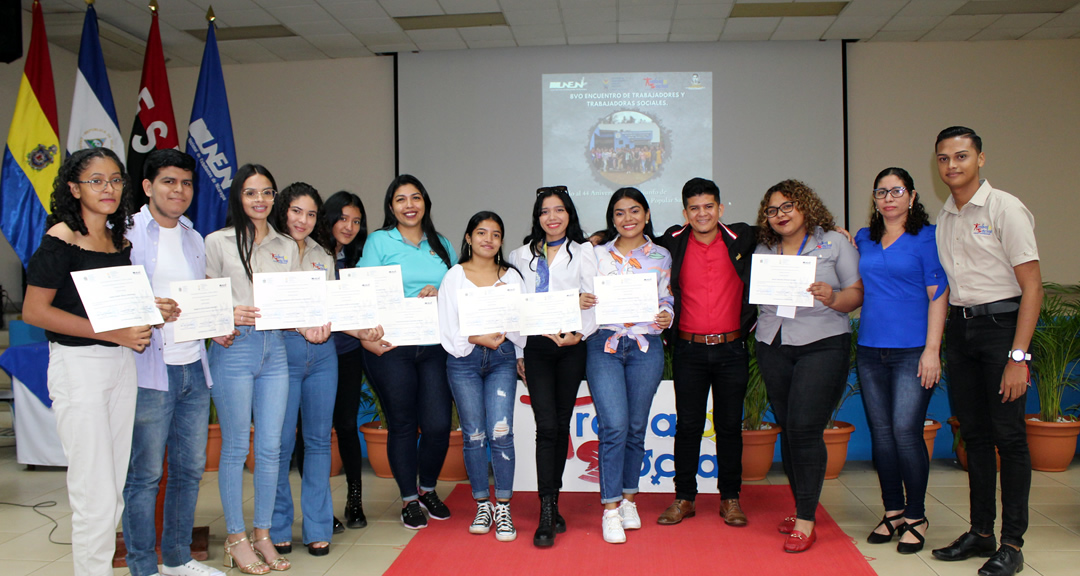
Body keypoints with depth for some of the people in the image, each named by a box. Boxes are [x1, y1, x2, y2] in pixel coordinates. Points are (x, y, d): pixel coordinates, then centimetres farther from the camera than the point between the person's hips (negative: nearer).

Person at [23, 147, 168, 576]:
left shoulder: (120, 241, 12)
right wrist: (114, 332, -17)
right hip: (79, 366, -7)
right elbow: (34, 311, -14)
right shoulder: (62, 237, -8)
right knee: (95, 496, -5)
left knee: (114, 490, 10)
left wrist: (150, 311, 2)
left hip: (122, 364, 7)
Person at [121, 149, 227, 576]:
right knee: (144, 473, 0)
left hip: (194, 367, 7)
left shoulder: (193, 238, 16)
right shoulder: (126, 233, -4)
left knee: (191, 466, 12)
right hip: (149, 369, -6)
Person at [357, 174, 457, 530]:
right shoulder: (379, 241, 5)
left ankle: (428, 488, 24)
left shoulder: (442, 246, 15)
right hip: (391, 346, -3)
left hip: (434, 345, 3)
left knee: (438, 424, -1)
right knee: (402, 424, 4)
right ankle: (409, 499, 21)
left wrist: (440, 294, -7)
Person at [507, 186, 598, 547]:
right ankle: (547, 514, -8)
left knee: (562, 424, 5)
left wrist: (580, 334, -16)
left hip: (571, 345, 0)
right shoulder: (523, 255, 14)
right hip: (536, 347, 0)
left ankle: (552, 503, 17)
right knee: (546, 426, -9)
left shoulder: (582, 251, 9)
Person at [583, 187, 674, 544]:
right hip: (604, 344, -1)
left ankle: (628, 499, 25)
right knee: (614, 426, -11)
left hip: (646, 347, 1)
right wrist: (582, 302, -13)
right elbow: (587, 297, 10)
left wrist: (666, 317, -11)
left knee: (636, 427, 8)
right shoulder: (597, 254, 8)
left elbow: (667, 301, 10)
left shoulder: (661, 257, 10)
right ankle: (611, 509, -2)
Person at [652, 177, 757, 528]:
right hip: (689, 350, 0)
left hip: (732, 349, 0)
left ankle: (730, 498, 21)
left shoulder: (743, 240, 0)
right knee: (687, 425, 5)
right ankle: (684, 497, 17)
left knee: (730, 425, 8)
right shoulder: (672, 243, 1)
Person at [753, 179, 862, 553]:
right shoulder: (762, 251, 14)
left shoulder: (834, 242, 3)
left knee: (804, 427, -13)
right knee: (787, 429, 7)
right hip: (773, 348, 5)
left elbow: (859, 293, -1)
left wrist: (833, 298, -19)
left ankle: (805, 522, -6)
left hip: (821, 344, -4)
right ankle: (803, 508, 21)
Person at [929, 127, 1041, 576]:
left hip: (1000, 324, -6)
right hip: (959, 328, 6)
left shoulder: (1004, 208, -8)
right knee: (974, 433, 10)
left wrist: (1018, 355, -17)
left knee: (1009, 434, -2)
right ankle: (980, 533, 20)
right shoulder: (942, 218, 11)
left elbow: (1032, 286, -11)